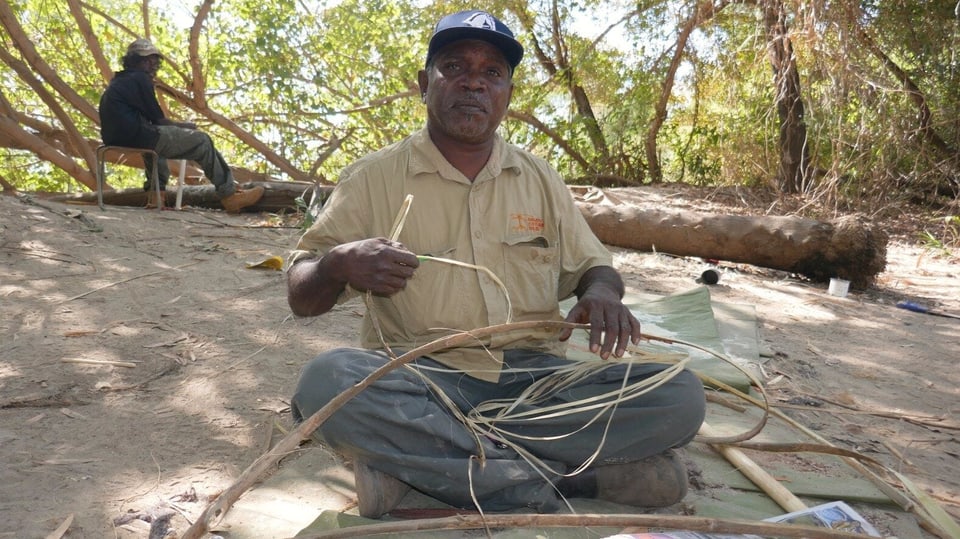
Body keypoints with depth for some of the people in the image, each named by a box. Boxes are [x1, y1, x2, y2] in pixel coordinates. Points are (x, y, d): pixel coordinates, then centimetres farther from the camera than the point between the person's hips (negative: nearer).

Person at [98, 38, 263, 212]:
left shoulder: (117, 81, 23)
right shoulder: (139, 78, -5)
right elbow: (157, 118, -7)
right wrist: (184, 125, 9)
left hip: (116, 139, 10)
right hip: (137, 138, -10)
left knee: (159, 135, 41)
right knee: (202, 141, -2)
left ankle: (155, 194, 27)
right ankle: (229, 195, -2)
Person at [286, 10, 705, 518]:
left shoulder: (541, 178, 12)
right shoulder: (372, 177, 3)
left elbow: (591, 265, 18)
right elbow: (301, 297, 3)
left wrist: (601, 293, -8)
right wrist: (338, 266, -22)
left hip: (533, 378, 3)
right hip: (418, 381, -2)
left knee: (679, 396, -19)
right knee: (326, 380, -33)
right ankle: (575, 473, -24)